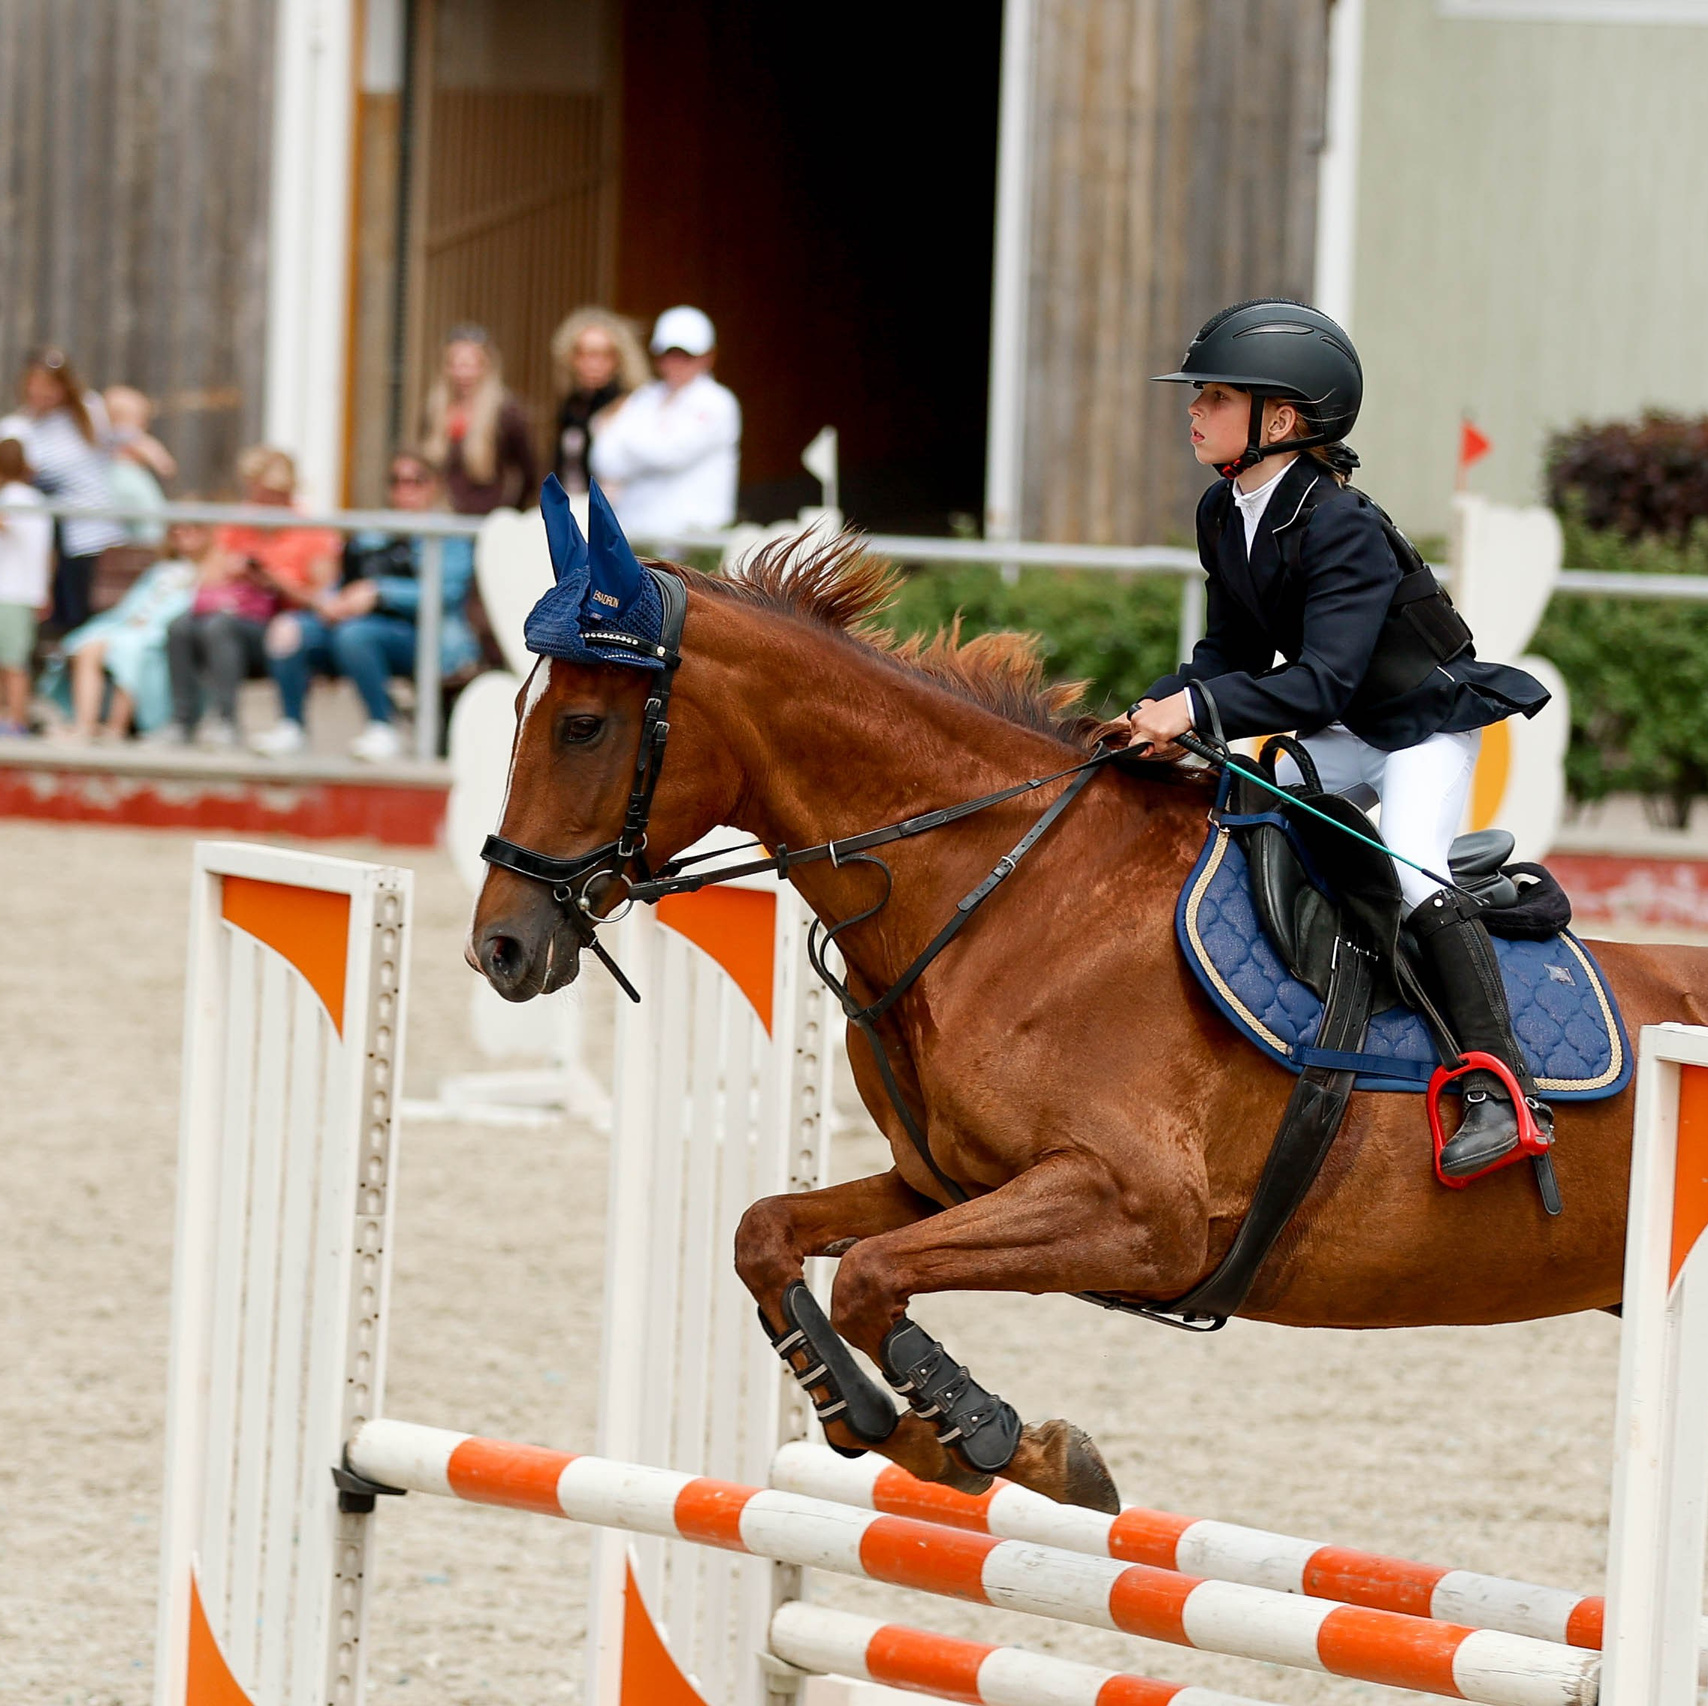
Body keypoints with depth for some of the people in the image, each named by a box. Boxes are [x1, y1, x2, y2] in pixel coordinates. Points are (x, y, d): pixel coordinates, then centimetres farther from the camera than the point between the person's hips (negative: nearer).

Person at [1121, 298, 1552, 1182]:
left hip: (1429, 721, -9)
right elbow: (1234, 647, 3)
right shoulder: (1223, 515, -2)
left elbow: (1322, 679, -35)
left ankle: (1502, 1088, -27)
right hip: (1345, 735, 9)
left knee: (1413, 870, -25)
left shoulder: (1340, 527, -29)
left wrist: (1199, 707, -41)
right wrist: (1161, 708, -14)